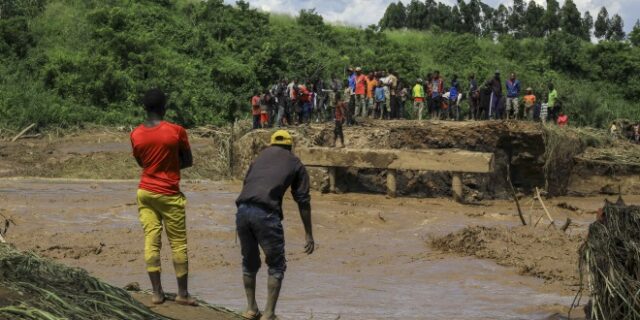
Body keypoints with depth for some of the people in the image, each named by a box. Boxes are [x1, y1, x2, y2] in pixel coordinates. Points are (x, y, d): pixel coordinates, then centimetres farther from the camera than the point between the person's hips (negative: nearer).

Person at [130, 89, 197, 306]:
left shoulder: (136, 134, -1)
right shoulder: (176, 131, -12)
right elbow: (188, 162, -2)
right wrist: (170, 165, 7)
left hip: (145, 192, 4)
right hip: (169, 194, -4)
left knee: (151, 241, 5)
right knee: (178, 243, 5)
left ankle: (157, 292, 4)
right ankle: (183, 293, 9)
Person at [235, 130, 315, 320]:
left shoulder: (261, 156, 28)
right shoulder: (295, 164, 17)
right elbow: (303, 201, 12)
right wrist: (308, 234, 16)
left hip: (243, 210, 4)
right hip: (266, 213, -4)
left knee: (249, 262, 23)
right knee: (276, 266, 10)